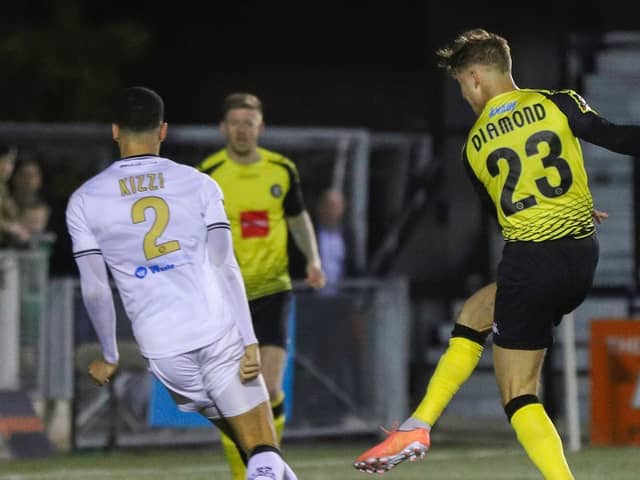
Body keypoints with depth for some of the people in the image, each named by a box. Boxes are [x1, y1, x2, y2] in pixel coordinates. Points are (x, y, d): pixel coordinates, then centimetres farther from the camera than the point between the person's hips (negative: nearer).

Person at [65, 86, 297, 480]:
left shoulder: (85, 201, 4)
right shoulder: (199, 184, 4)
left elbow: (95, 290, 4)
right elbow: (225, 268, -2)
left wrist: (109, 356, 16)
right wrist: (249, 341, -2)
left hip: (162, 347, 2)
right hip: (219, 330, -1)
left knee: (238, 432, 21)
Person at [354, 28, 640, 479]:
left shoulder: (475, 146, 6)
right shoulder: (558, 103, 1)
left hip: (527, 264, -3)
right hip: (583, 259, 3)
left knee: (519, 394, 9)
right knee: (475, 314, 23)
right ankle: (418, 426, 17)